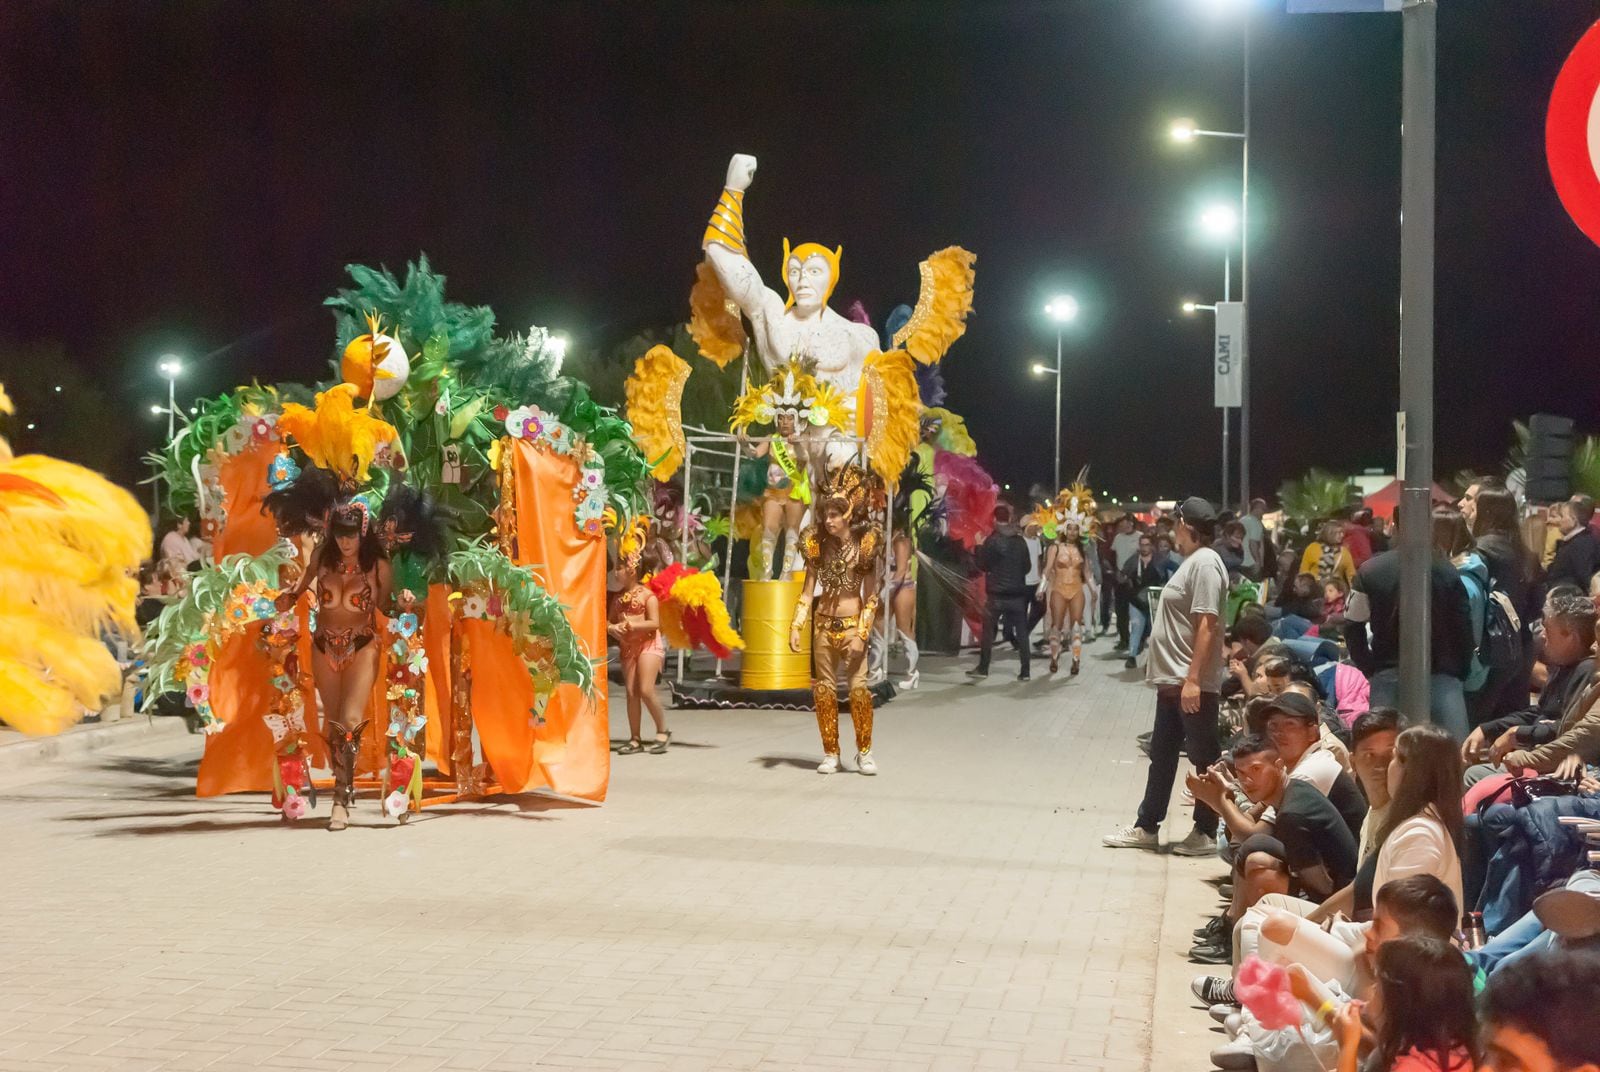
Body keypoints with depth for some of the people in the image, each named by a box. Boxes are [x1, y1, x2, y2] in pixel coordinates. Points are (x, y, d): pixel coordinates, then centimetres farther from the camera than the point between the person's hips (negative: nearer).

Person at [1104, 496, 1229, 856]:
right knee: (1162, 755, 15)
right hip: (1172, 681, 11)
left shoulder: (1205, 563, -16)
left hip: (1193, 684, -11)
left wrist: (1193, 679, -26)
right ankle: (1145, 828, 23)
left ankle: (1206, 833, 8)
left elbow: (1207, 625, -22)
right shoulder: (1192, 562, 15)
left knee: (1203, 757, 0)